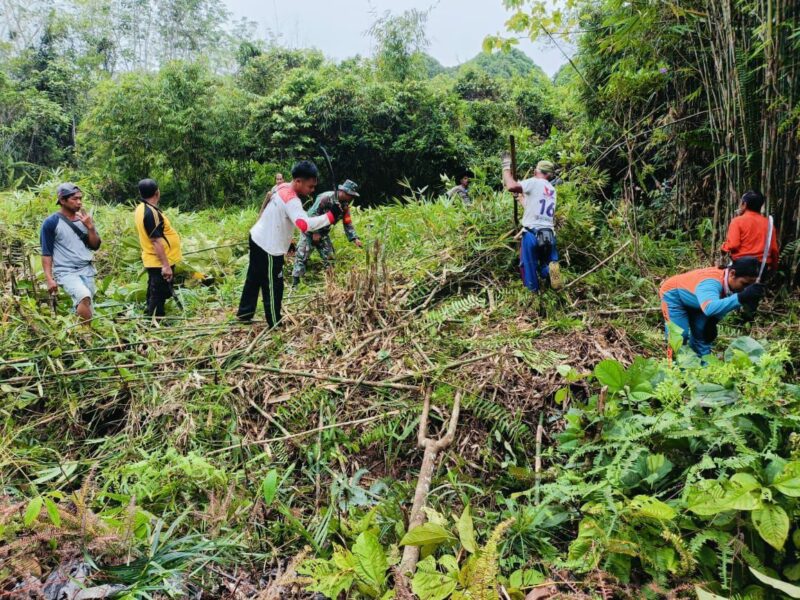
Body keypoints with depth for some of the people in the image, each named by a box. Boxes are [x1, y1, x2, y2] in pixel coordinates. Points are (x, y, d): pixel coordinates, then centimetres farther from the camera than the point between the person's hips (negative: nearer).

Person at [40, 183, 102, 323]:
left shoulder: (84, 218, 8)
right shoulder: (51, 222, -6)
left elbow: (95, 246, 8)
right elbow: (46, 253, -5)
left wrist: (90, 227, -8)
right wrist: (49, 278, -11)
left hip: (87, 270, 6)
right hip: (65, 272, -6)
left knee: (86, 309, 6)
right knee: (84, 297, -31)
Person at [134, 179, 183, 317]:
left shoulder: (141, 209, 9)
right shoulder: (151, 212, -22)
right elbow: (156, 241, -25)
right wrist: (166, 265, -24)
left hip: (154, 261, 10)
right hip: (160, 263, -10)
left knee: (154, 296, 19)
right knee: (158, 297, -3)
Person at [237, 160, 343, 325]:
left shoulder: (283, 188, 2)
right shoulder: (291, 199, -27)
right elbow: (305, 225, -41)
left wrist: (286, 240, 15)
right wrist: (330, 216, -37)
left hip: (258, 239, 10)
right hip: (269, 247, -10)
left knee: (254, 279, 22)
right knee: (274, 286, 3)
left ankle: (244, 313, 36)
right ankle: (275, 324, 15)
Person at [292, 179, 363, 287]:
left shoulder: (345, 205, -2)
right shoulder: (326, 198, -26)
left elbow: (347, 223, 1)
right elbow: (313, 214, -25)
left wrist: (355, 238, -11)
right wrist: (315, 232, -24)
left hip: (323, 232, 7)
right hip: (311, 230, -7)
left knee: (329, 257, 6)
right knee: (302, 256, -6)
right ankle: (295, 283, -1)